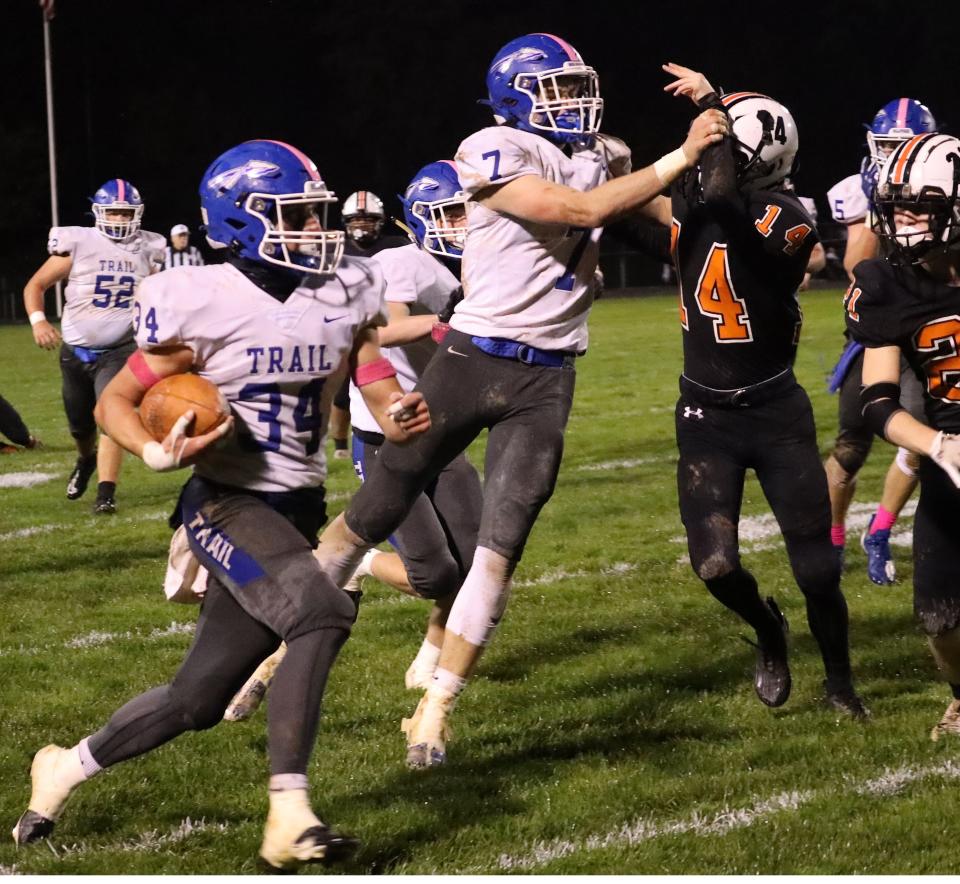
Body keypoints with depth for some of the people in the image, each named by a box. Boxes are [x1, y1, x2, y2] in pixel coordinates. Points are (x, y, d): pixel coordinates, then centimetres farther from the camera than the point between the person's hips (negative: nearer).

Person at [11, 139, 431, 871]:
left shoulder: (343, 297, 3)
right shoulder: (205, 307, -12)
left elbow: (382, 393, 6)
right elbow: (115, 403, -4)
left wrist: (403, 416, -17)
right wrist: (157, 452, -23)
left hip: (299, 511, 6)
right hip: (228, 503, -6)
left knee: (198, 700, 9)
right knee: (322, 613, -31)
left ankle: (69, 768, 33)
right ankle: (289, 817, -31)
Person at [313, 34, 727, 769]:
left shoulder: (604, 158, 9)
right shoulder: (493, 155, -11)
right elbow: (580, 209, -22)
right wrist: (681, 157, -22)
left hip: (547, 379, 4)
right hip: (473, 359, -4)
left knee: (500, 547, -5)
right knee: (372, 518, 7)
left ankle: (436, 710, 1)